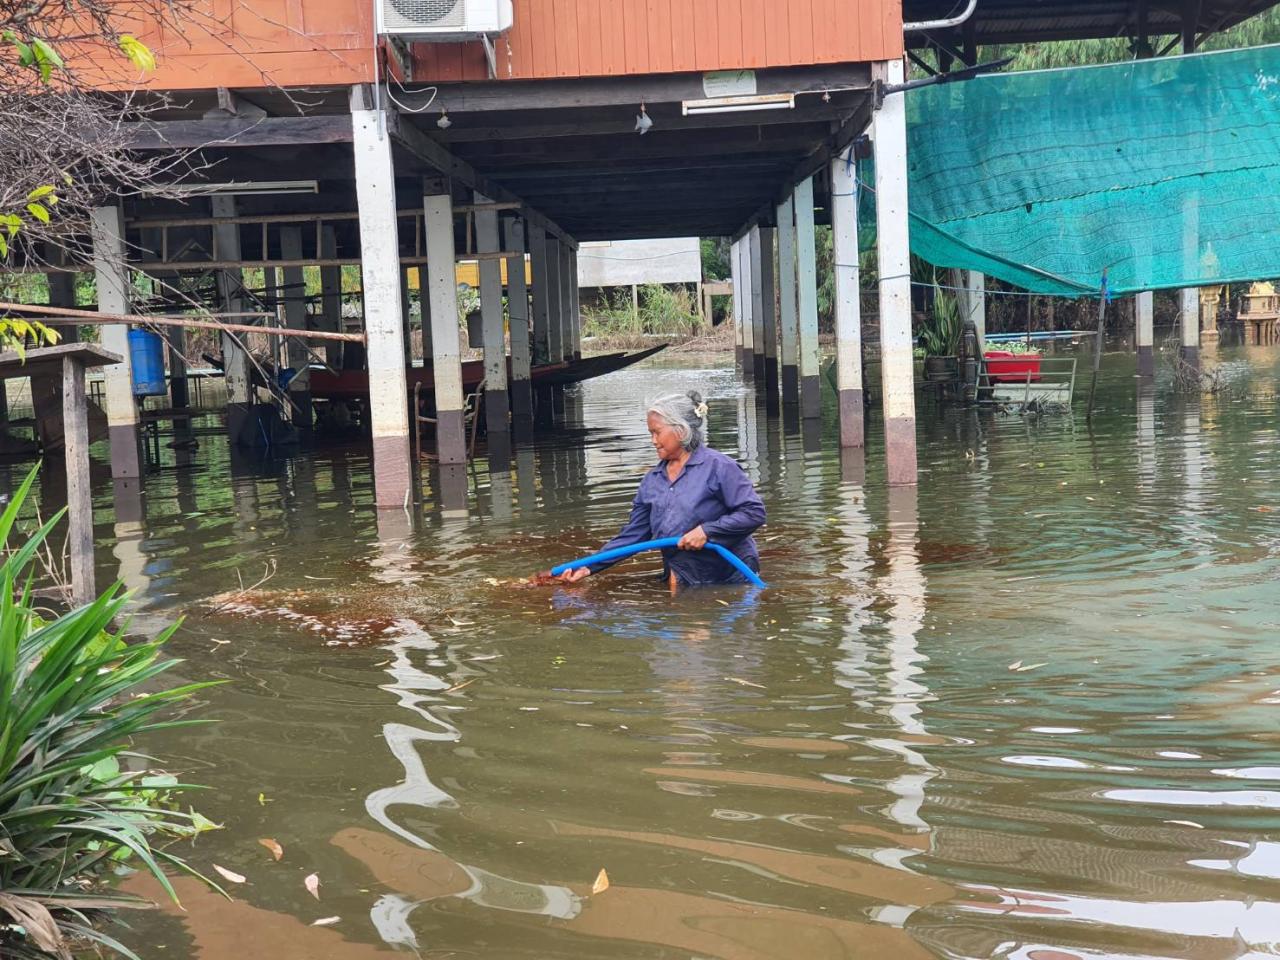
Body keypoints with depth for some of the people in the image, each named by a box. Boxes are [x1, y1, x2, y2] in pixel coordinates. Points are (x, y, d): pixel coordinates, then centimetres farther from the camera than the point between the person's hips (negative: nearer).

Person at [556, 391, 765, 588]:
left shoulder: (717, 466, -11)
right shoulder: (652, 480, 7)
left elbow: (754, 512, -16)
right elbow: (633, 535, 7)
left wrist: (707, 530, -24)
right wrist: (590, 567, -2)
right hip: (685, 584, 5)